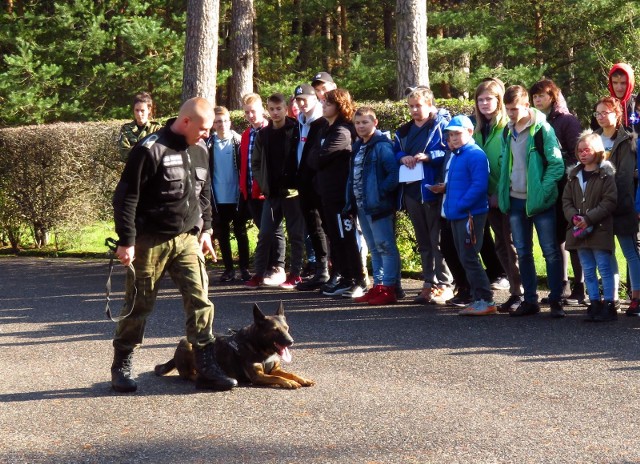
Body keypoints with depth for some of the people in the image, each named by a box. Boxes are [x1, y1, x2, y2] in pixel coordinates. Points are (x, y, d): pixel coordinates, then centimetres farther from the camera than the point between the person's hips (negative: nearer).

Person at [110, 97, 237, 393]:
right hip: (151, 241, -6)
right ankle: (122, 368, 20)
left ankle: (206, 368, -1)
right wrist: (126, 241, -16)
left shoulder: (200, 150, 8)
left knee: (200, 300, -4)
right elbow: (126, 197, -14)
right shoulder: (150, 150, -15)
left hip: (188, 238, 6)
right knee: (139, 305, 5)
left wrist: (205, 228, 17)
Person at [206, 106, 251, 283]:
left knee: (241, 233, 7)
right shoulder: (209, 144, 1)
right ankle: (228, 269, 15)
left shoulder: (238, 141, -2)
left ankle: (244, 268, 12)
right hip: (218, 199, 2)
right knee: (222, 235, 7)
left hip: (236, 197, -1)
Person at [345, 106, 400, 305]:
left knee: (386, 247, -5)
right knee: (374, 249, 14)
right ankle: (378, 286, 21)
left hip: (378, 206, -9)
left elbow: (394, 173, -21)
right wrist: (351, 202, 14)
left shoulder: (382, 146, -12)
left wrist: (381, 192, -18)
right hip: (362, 206, 9)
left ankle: (389, 288, -3)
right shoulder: (357, 147, 15)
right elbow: (353, 176, 21)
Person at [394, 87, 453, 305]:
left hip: (432, 191, -7)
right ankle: (429, 283, 19)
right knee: (423, 242, 12)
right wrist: (403, 157, -3)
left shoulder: (441, 125, -3)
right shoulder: (405, 130, 17)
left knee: (438, 240, -5)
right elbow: (394, 152, 19)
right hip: (411, 191, 7)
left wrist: (428, 157, -22)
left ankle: (444, 284, -1)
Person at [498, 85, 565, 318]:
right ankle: (530, 300, 17)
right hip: (516, 200, 6)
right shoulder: (508, 131, 9)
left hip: (540, 201, -6)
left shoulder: (542, 129, -10)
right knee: (523, 253, 9)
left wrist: (543, 192, -17)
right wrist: (502, 192, 9)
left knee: (551, 251, -1)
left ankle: (556, 301, 5)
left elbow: (557, 164, -11)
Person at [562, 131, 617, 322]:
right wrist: (574, 217, -8)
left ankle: (609, 305, 3)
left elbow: (609, 201, -12)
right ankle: (595, 304, 17)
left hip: (600, 229, -6)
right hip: (579, 231, 6)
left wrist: (589, 218, -18)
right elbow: (567, 200, 11)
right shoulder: (574, 174, 12)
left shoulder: (605, 174, -6)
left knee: (604, 268, -2)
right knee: (588, 270, 10)